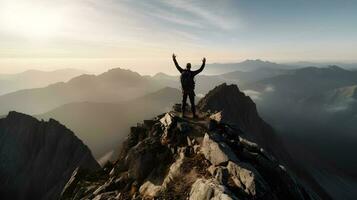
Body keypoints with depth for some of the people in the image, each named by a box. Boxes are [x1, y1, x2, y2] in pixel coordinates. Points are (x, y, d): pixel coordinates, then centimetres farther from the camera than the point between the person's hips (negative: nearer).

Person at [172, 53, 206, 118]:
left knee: (184, 102, 11)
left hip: (184, 90, 4)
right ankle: (194, 115, 11)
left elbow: (177, 66, 9)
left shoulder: (182, 71, -4)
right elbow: (200, 69, -12)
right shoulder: (192, 73, -15)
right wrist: (203, 63, -5)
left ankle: (183, 114, 14)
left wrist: (174, 59, 19)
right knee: (192, 103, 5)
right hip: (190, 90, -4)